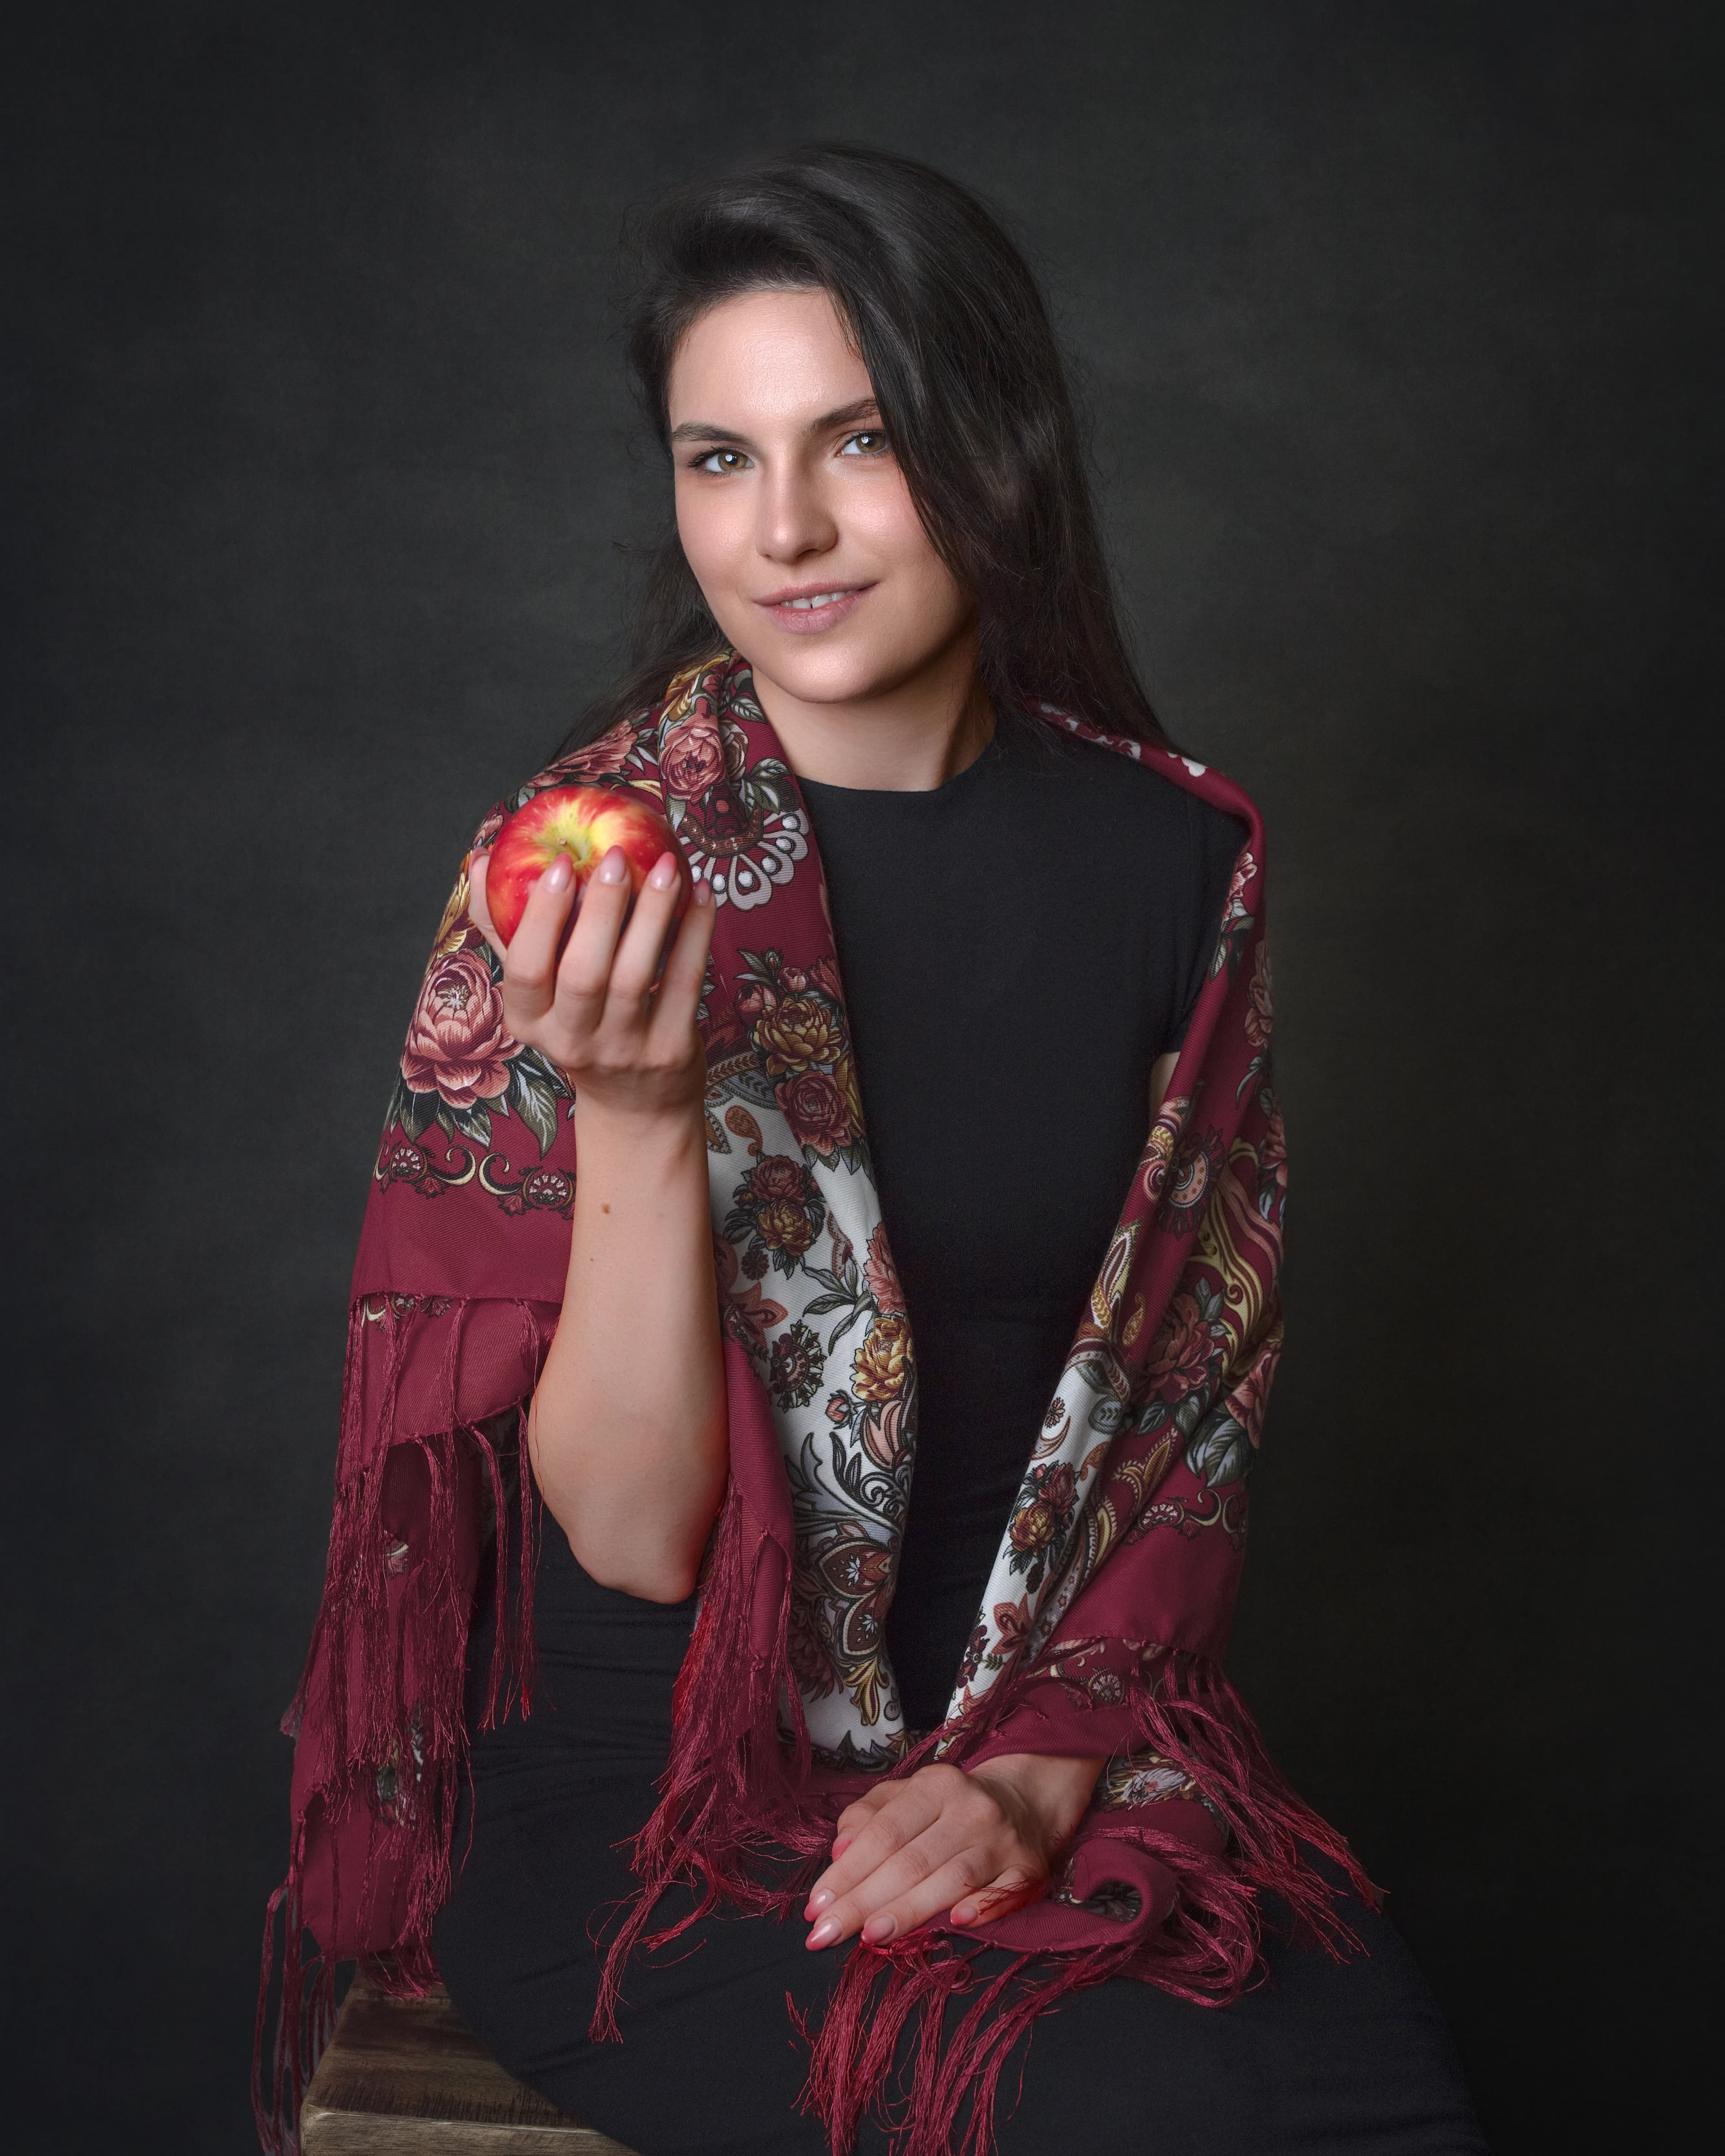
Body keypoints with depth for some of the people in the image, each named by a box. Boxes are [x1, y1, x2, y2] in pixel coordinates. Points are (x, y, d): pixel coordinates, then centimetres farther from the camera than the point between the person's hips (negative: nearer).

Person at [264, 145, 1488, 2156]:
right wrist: (634, 1113, -27)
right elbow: (632, 1533, -13)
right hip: (651, 1789, -3)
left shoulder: (1174, 857, -1)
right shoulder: (590, 863, -10)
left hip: (1071, 1745, 4)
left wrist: (1045, 1768, -5)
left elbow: (1192, 1402, 7)